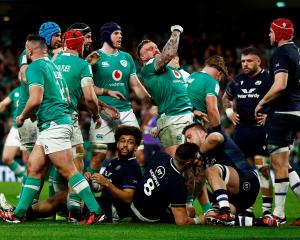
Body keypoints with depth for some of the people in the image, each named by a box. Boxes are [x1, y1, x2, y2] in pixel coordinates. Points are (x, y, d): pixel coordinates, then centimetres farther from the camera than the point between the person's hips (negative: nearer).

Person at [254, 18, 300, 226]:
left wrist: (261, 104, -11)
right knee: (282, 163, 16)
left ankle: (279, 213, -3)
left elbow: (280, 85, -25)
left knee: (280, 164, -5)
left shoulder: (281, 54, -13)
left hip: (283, 111, -9)